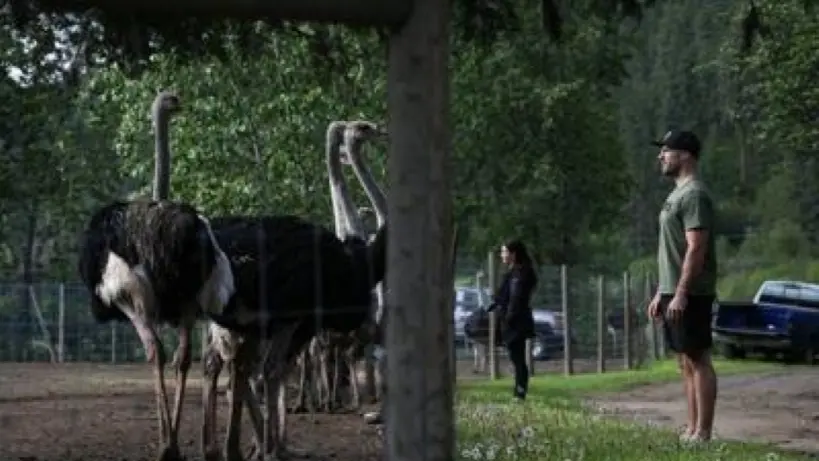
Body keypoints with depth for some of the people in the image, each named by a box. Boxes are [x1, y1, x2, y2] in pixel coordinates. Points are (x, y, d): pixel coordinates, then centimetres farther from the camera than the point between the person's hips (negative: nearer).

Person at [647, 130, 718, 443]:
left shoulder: (694, 195, -14)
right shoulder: (677, 194, 18)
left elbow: (696, 248, -21)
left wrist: (681, 294, -24)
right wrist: (661, 293, 21)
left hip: (690, 294, -10)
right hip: (673, 292, 10)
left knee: (698, 360, -7)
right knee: (686, 362, 11)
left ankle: (702, 433, -6)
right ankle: (692, 429, 15)